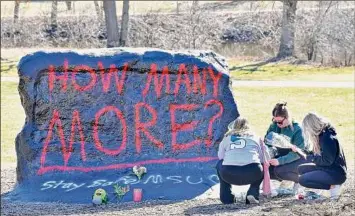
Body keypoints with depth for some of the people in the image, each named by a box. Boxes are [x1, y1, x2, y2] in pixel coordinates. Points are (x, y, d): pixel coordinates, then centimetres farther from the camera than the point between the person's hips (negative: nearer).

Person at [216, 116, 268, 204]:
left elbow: (220, 156, 27)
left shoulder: (227, 137, 24)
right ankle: (253, 193, 11)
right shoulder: (253, 137, 24)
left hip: (229, 175, 0)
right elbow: (262, 159, 23)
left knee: (220, 164, 35)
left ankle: (226, 197, 24)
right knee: (260, 168, 35)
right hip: (252, 173, 0)